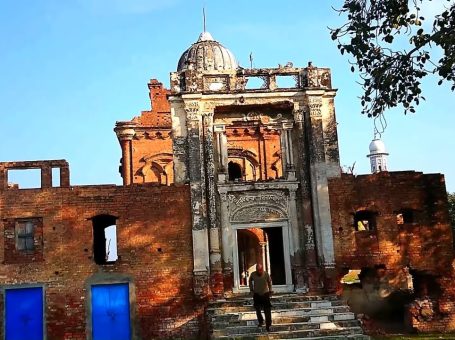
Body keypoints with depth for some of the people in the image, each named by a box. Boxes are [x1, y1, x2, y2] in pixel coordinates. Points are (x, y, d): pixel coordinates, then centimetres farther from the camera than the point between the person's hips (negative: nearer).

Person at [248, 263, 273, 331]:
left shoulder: (266, 274, -16)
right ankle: (261, 321, 34)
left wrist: (270, 290, 4)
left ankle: (268, 325, 0)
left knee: (267, 310, -7)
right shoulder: (253, 274, -13)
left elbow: (269, 282, 4)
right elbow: (250, 281, 9)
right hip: (256, 294, 2)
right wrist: (251, 289, 4)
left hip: (265, 294, -2)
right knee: (257, 309, 12)